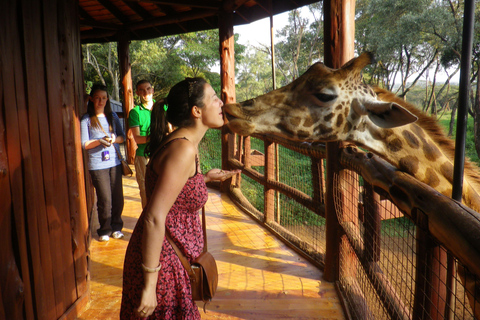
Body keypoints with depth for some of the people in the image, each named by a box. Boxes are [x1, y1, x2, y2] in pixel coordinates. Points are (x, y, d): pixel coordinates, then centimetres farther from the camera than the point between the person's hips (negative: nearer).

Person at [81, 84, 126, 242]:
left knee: (118, 197, 6)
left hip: (115, 162, 4)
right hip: (97, 165, -3)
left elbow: (122, 136, 12)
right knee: (105, 199, -1)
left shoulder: (112, 116, 10)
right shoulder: (86, 119, -2)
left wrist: (114, 139, -10)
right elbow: (84, 144, -3)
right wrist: (100, 141, -20)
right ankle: (105, 230, 18)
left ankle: (116, 227, 25)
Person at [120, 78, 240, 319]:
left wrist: (206, 177, 19)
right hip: (161, 261, -9)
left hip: (171, 256, 9)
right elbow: (154, 218, -27)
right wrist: (149, 286, -23)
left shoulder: (184, 142, 5)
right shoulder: (183, 149, -24)